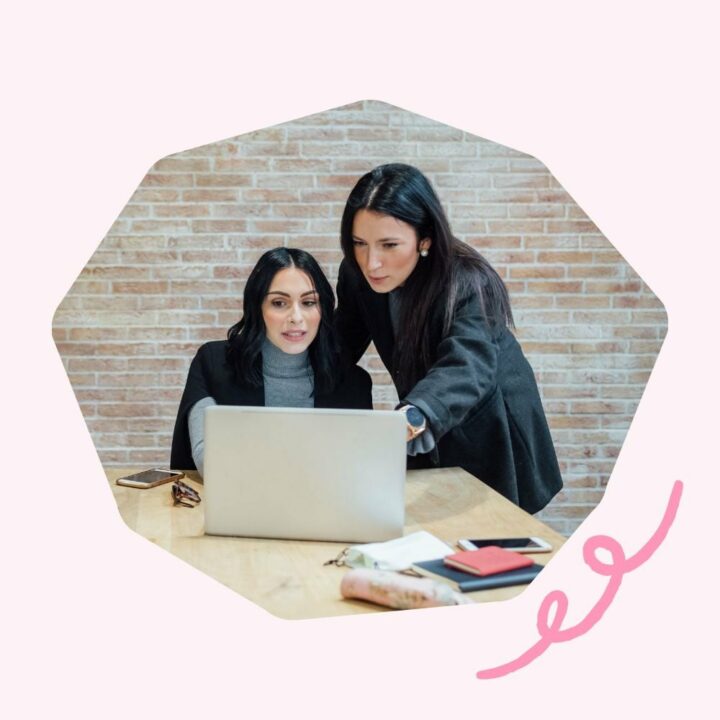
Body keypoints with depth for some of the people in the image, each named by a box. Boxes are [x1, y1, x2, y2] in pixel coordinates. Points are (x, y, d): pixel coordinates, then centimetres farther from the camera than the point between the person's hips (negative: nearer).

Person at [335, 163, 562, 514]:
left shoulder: (467, 285, -31)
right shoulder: (357, 276, -15)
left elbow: (466, 368, -48)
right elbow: (341, 348, -2)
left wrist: (411, 419, -68)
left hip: (489, 439, -4)